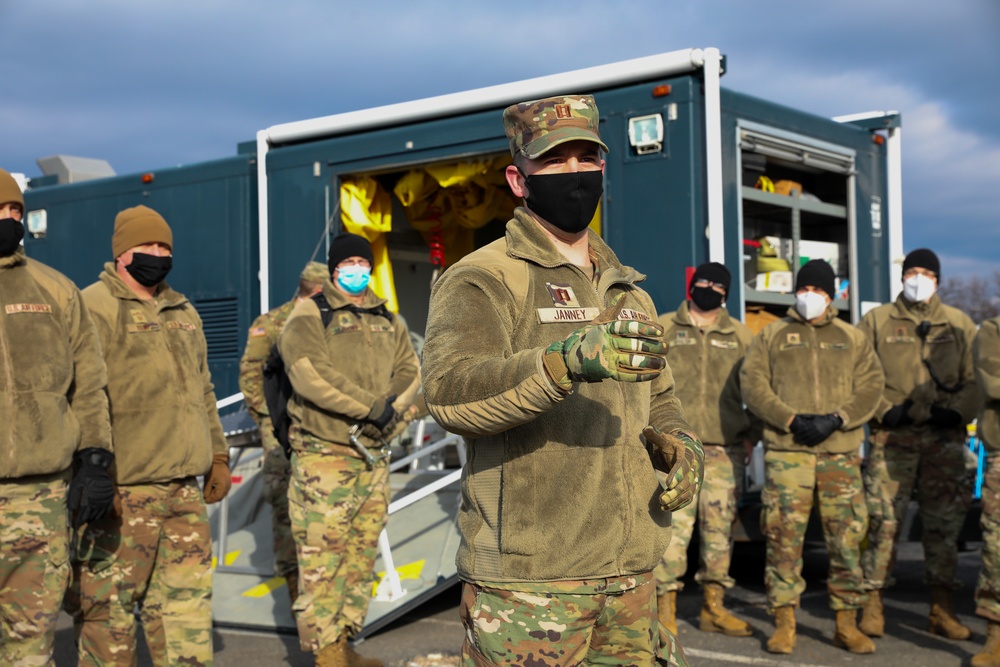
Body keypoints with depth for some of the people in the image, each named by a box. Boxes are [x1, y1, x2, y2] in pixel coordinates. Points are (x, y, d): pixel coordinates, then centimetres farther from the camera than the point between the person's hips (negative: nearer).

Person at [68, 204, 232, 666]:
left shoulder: (184, 313, 19)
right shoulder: (94, 308, -6)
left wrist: (217, 455, 21)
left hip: (184, 487, 7)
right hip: (119, 492, -7)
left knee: (187, 602, 10)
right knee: (108, 605, 0)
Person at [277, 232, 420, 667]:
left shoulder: (387, 321, 17)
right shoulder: (310, 315, -4)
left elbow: (409, 370, 8)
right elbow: (310, 375, -18)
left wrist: (392, 407, -13)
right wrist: (369, 406, -19)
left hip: (373, 456, 7)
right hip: (323, 457, -7)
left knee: (362, 556, 12)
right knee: (322, 559, -7)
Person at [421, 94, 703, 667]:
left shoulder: (628, 288, 17)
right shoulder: (483, 279, -6)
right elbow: (449, 392, -24)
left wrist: (681, 444, 4)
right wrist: (565, 360, -39)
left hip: (631, 574, 7)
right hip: (527, 579, -6)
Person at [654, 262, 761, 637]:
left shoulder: (740, 336, 15)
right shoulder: (663, 329, 9)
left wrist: (752, 436, 7)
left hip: (725, 450, 3)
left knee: (720, 528, 6)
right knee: (673, 526, -10)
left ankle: (714, 607, 16)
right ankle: (665, 609, -4)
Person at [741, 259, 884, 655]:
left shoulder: (853, 339, 16)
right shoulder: (771, 336, 12)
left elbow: (870, 387, 5)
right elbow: (753, 384, 2)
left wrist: (836, 419, -11)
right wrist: (791, 419, -11)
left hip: (841, 451, 1)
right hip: (786, 451, -1)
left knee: (848, 537, 1)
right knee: (784, 536, -2)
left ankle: (847, 624, 12)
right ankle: (784, 622, 7)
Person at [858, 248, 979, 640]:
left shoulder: (960, 325, 13)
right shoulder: (877, 321, 8)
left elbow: (976, 380, 10)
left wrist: (956, 411, -7)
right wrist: (885, 409, -9)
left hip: (945, 437, 2)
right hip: (892, 437, -2)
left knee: (945, 522, 5)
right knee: (884, 519, -5)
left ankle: (941, 608, 13)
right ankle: (873, 603, 3)